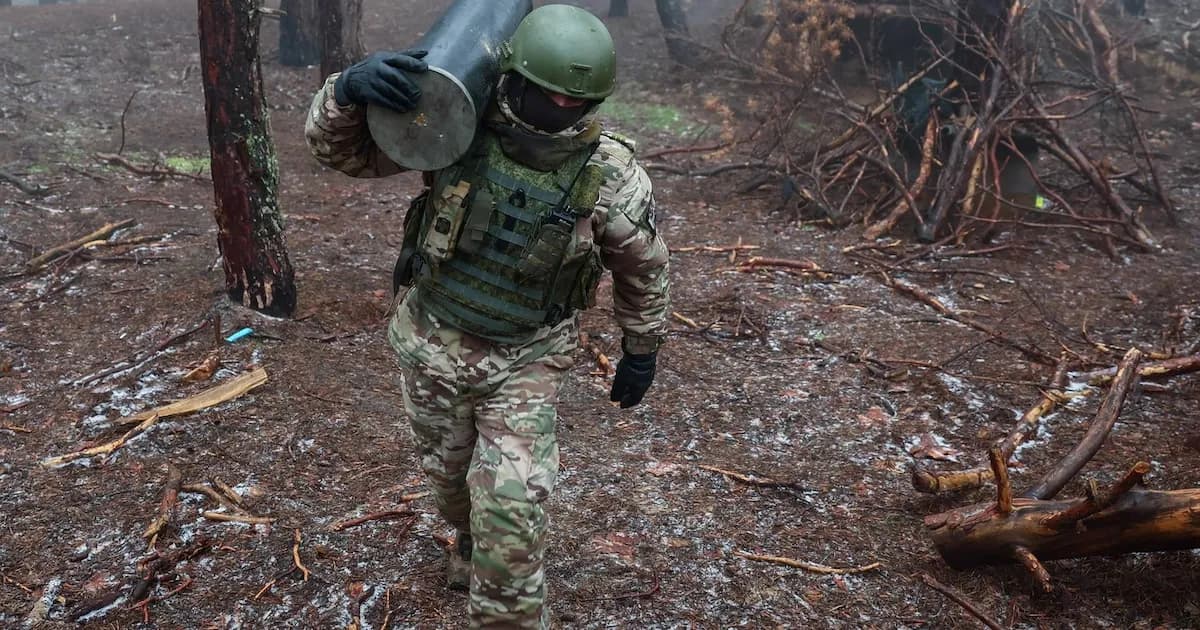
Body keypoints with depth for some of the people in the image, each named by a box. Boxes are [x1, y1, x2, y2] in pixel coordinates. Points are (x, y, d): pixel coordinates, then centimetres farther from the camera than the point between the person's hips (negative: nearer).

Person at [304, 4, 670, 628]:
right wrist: (349, 88, -33)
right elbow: (337, 147, -11)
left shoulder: (609, 172, -18)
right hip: (430, 346, 3)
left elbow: (642, 266, -1)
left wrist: (642, 351, 9)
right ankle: (473, 539, 58)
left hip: (524, 364, -2)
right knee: (448, 477, 24)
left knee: (510, 510, -11)